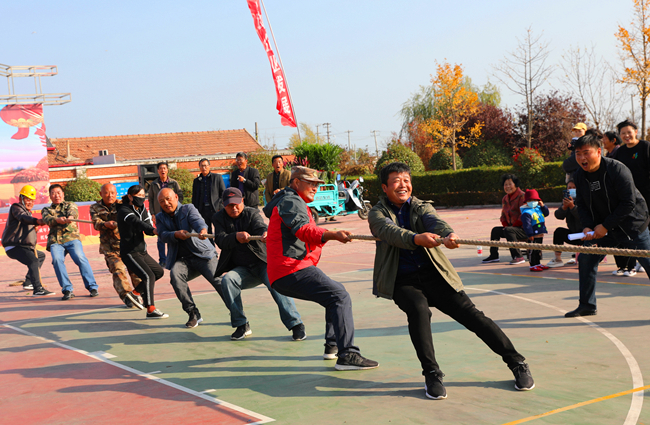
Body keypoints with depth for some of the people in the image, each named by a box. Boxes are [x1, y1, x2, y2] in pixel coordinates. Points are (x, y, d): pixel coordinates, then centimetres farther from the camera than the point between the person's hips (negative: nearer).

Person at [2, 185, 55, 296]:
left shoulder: (28, 212, 24)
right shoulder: (16, 208, -6)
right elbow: (23, 218, -29)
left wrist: (34, 229, 5)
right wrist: (36, 221, -49)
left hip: (25, 247, 10)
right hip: (14, 247, -10)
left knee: (41, 256, 29)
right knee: (33, 261, -31)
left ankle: (28, 282, 26)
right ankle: (38, 289, -43)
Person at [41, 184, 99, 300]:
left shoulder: (70, 205, 21)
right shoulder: (46, 210, 25)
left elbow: (73, 212, -4)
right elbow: (47, 219, 1)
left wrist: (70, 217, -31)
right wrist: (57, 219, -23)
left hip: (71, 238, -1)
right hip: (55, 240, 2)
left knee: (80, 257, -25)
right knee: (57, 260, -26)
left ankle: (92, 287, -19)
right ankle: (67, 290, -22)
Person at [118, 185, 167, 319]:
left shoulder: (142, 210, 11)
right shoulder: (124, 211, -15)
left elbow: (148, 229, 0)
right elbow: (136, 223, -35)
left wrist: (152, 230, -25)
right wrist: (154, 230, -51)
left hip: (141, 251, 9)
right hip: (129, 252, -9)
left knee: (159, 271, 20)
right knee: (148, 275, -22)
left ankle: (137, 291, 35)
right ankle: (151, 310, -22)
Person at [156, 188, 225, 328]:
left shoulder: (188, 209, 4)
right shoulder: (160, 218, 14)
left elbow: (197, 220, -17)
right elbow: (163, 235, -3)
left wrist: (203, 229, -41)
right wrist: (176, 234, -24)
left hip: (202, 254, -2)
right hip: (182, 259, 3)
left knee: (218, 279, -22)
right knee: (175, 275, -28)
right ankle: (193, 314, -19)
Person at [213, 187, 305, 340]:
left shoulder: (252, 213, -3)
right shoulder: (219, 218, 4)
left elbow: (260, 226, -25)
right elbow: (220, 241, -13)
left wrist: (265, 233, -51)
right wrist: (236, 237, -35)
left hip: (263, 263, -3)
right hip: (242, 269, 3)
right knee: (227, 279, -26)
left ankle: (296, 325, -23)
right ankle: (241, 325, -16)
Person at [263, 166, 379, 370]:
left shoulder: (296, 202, 28)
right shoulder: (292, 201, -6)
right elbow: (304, 230, -26)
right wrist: (333, 235, -40)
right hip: (293, 270, -11)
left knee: (335, 293, 24)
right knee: (340, 296, -22)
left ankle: (332, 345, 23)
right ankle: (347, 355, -31)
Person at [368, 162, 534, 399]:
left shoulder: (421, 207, 8)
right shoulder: (377, 214, 1)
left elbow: (434, 222, -16)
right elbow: (390, 232, -22)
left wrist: (448, 235, -41)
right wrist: (416, 239, -44)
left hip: (434, 275, 2)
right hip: (403, 281, -1)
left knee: (471, 314, -10)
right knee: (419, 310, -31)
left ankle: (517, 364, 1)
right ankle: (431, 374, -20)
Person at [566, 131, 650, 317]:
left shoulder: (617, 169, -21)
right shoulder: (580, 175, -2)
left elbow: (629, 203, -21)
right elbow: (582, 205, 5)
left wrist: (606, 226, -20)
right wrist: (587, 226, -13)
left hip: (632, 225, -6)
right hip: (602, 228, 6)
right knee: (586, 259, 0)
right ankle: (587, 305, 13)